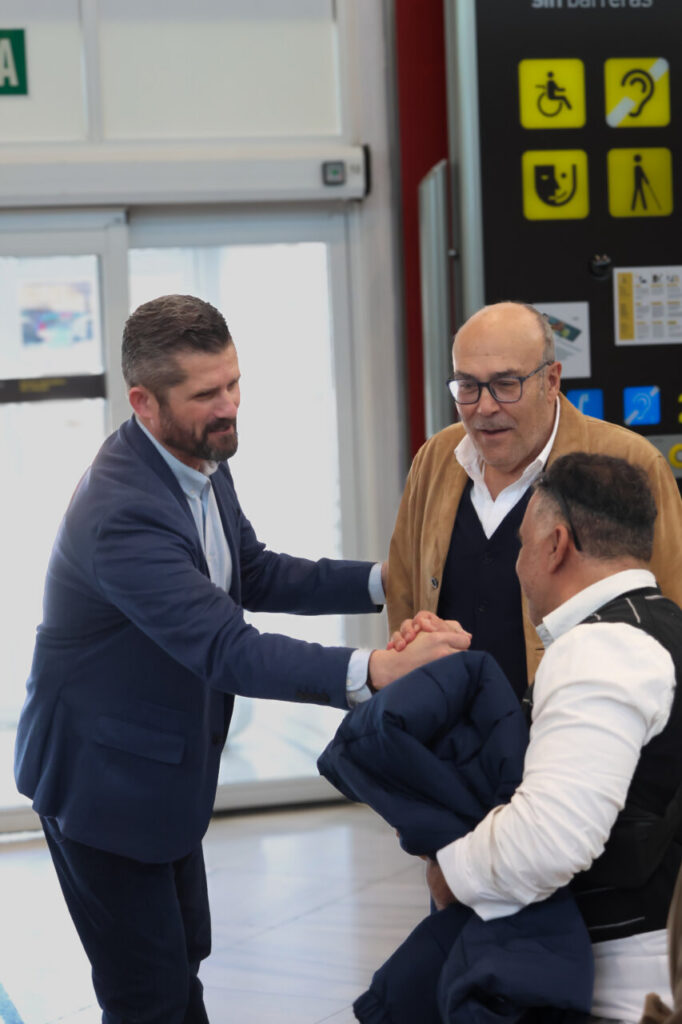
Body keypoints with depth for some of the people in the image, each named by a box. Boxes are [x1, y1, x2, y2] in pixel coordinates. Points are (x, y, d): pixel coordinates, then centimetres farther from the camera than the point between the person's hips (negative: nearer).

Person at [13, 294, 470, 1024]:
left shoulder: (198, 462, -3)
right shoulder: (122, 512, -33)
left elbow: (254, 576, 7)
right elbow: (226, 651, -38)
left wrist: (380, 580, -6)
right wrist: (374, 670, -47)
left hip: (166, 763, 9)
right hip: (103, 777, -9)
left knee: (182, 955, 21)